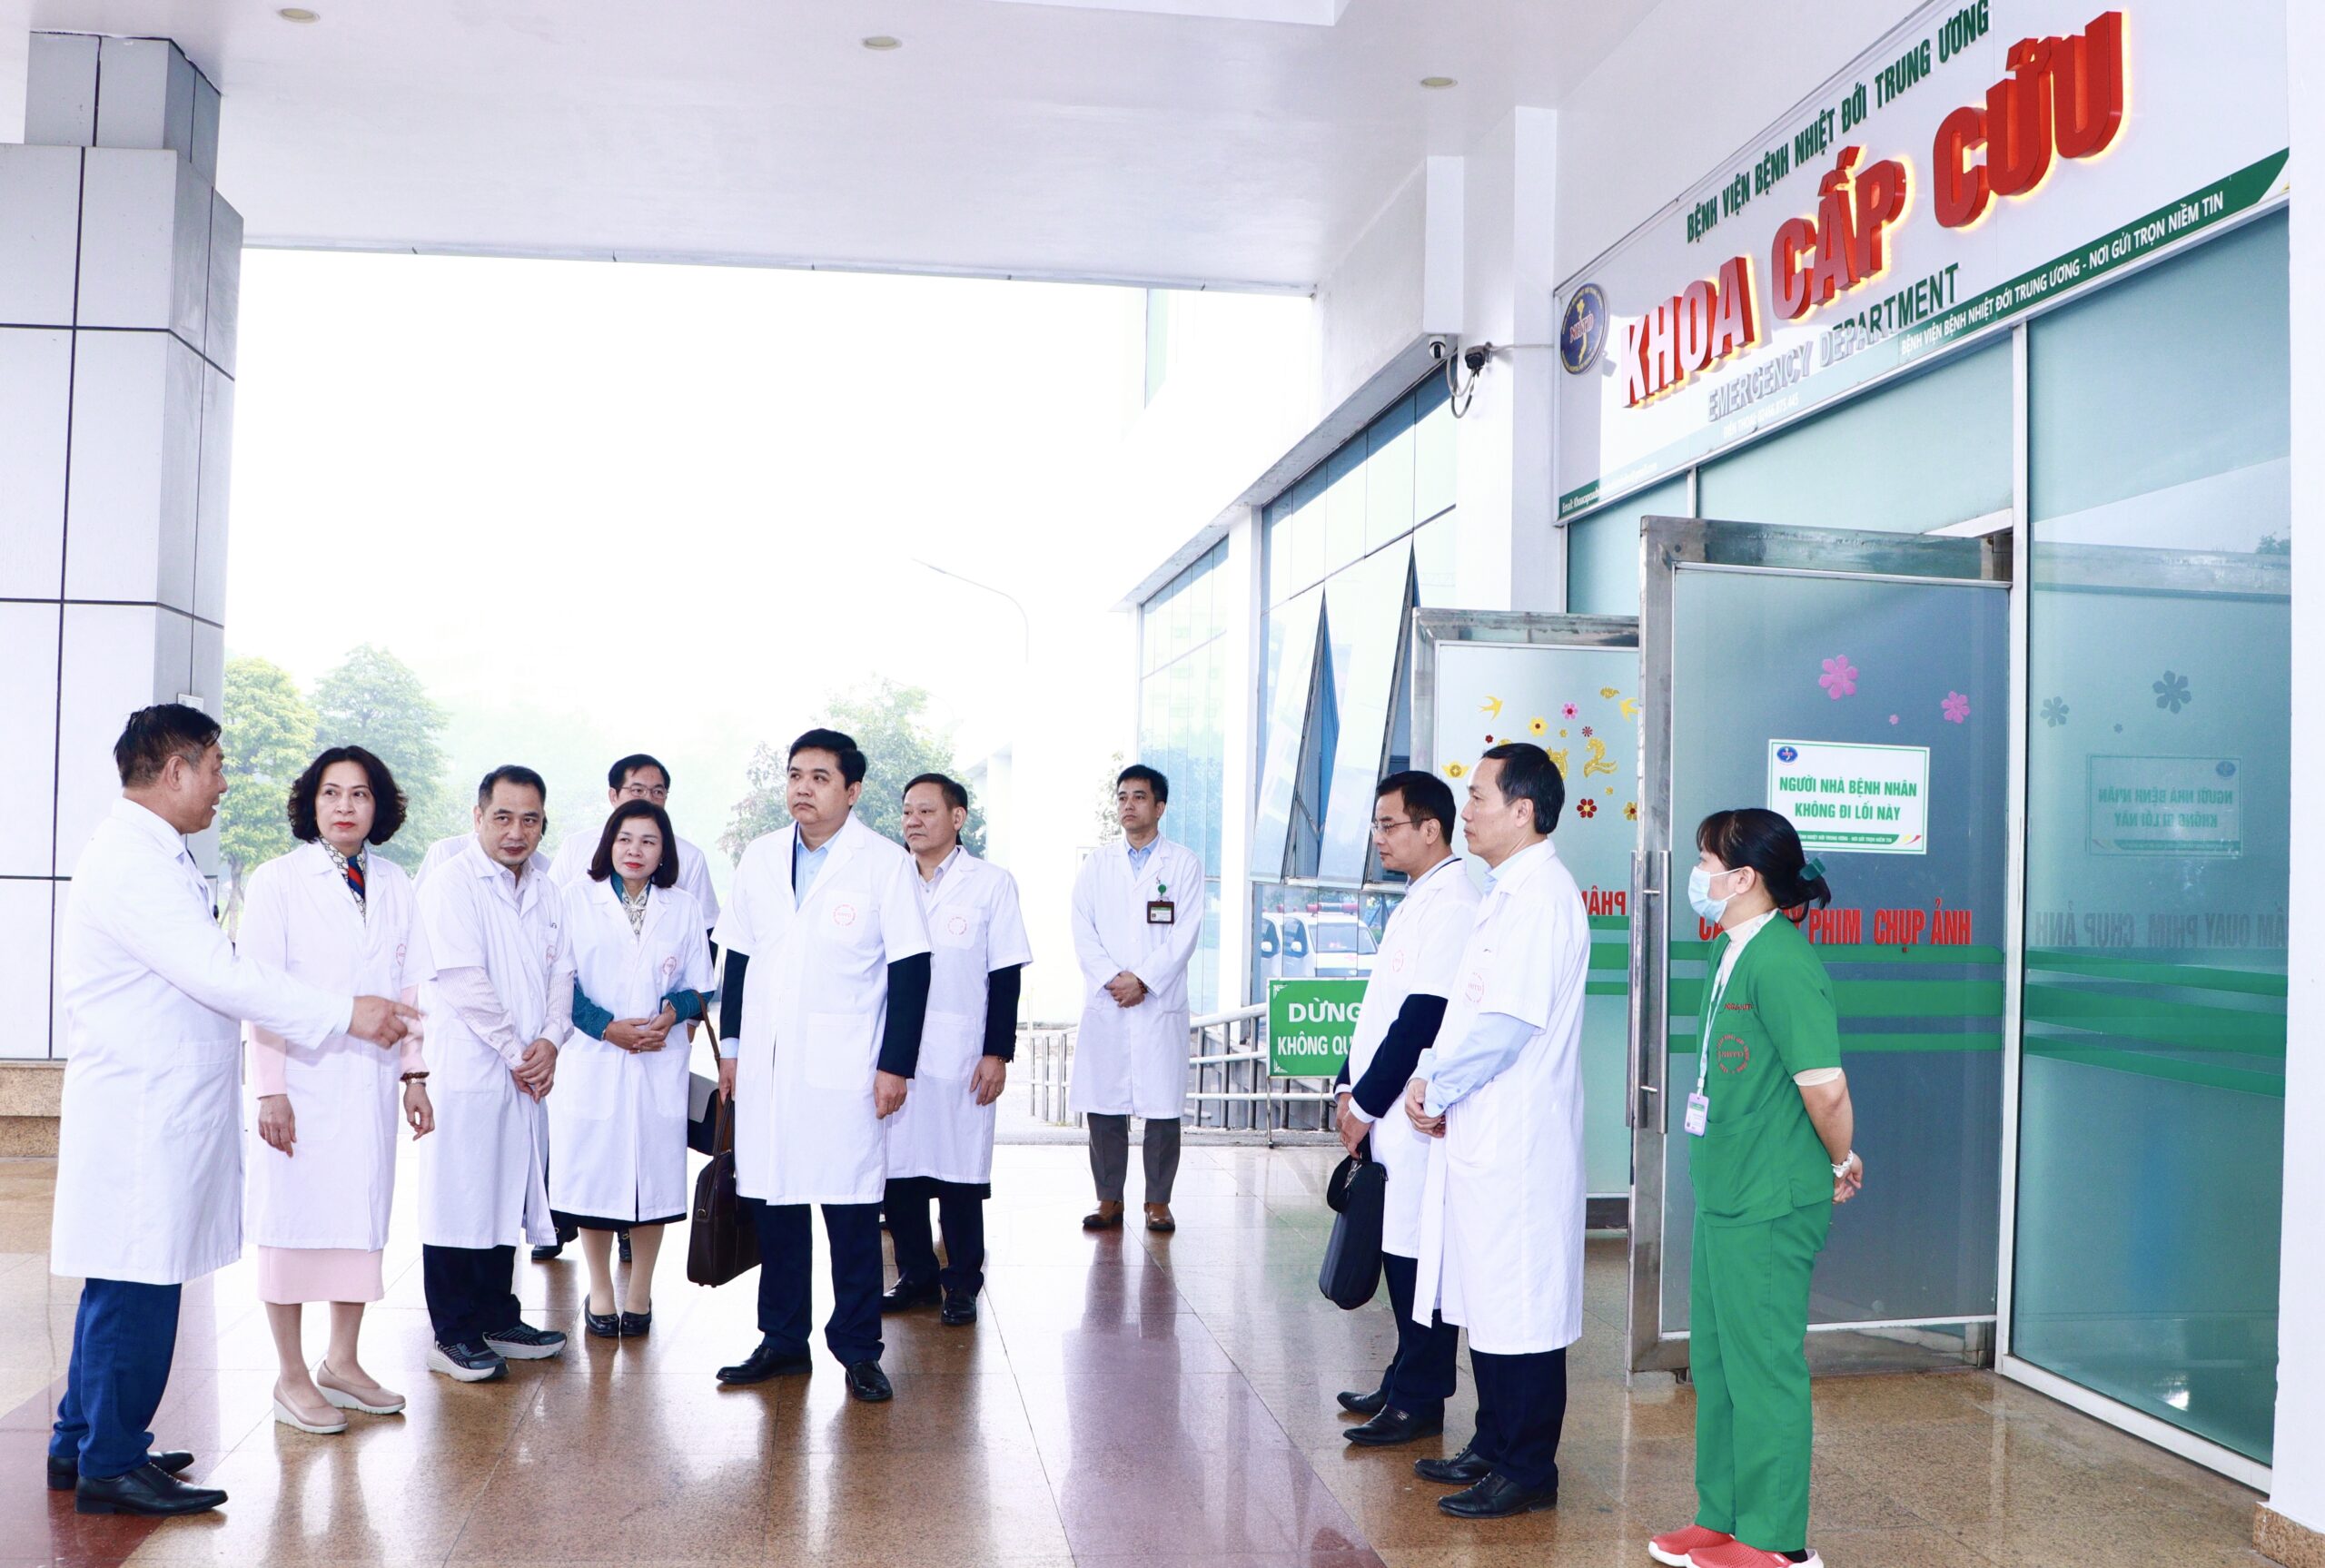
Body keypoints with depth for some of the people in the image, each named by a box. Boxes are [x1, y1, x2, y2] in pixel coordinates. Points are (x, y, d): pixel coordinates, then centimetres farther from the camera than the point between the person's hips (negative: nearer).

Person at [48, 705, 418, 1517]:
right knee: (136, 1288, -2)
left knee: (122, 1286, 17)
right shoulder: (131, 860, -18)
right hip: (140, 1109, -11)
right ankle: (109, 1465, 8)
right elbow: (217, 974, -23)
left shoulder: (153, 856, 16)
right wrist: (347, 1013, -20)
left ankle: (82, 1444, 27)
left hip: (161, 1107, 11)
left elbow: (201, 976, 19)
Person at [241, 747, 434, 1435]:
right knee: (294, 1222, 2)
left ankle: (342, 1363, 24)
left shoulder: (394, 885, 10)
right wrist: (269, 1089, -12)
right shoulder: (277, 881, -3)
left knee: (365, 1217, 10)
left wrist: (414, 1074, 9)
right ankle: (292, 1378, 13)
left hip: (371, 1079, 5)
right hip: (303, 1078, -4)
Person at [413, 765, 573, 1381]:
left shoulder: (543, 887, 13)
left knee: (508, 1195, 14)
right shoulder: (450, 882, -9)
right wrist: (516, 1051, -12)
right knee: (460, 1202, -1)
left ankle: (497, 1319, 25)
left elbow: (560, 970, 11)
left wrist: (549, 1041, -6)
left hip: (526, 1075, 7)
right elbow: (463, 980, -15)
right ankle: (452, 1336, 8)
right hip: (468, 1070, -7)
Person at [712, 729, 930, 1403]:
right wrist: (730, 1045, 11)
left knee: (852, 1211, -1)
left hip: (844, 1067, -4)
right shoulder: (760, 857, 10)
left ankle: (858, 1350, 11)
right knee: (774, 1204, 9)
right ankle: (782, 1340, 21)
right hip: (767, 1064, 4)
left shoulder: (885, 862, -4)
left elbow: (910, 969, -5)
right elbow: (739, 957, 15)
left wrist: (896, 1064, -9)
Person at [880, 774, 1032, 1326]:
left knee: (959, 1173, 1)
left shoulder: (991, 884, 1)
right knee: (897, 1168, 5)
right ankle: (915, 1275, 20)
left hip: (960, 1059, -3)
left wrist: (997, 1054, -7)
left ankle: (962, 1283, 15)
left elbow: (1006, 976, -1)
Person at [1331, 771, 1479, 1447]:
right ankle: (1405, 1380, 27)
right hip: (1382, 1114, 9)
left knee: (1417, 1255, -1)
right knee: (1396, 1251, 16)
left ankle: (1420, 1401, 10)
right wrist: (1351, 1087, 10)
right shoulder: (1416, 902, 16)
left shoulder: (1451, 905, -16)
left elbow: (1421, 1019, -20)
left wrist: (1368, 1104, -14)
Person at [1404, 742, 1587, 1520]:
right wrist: (1434, 1078, 4)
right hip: (1483, 1136, 10)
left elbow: (1508, 1020, -23)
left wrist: (1436, 1087, -11)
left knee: (1519, 1309, 0)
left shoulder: (1540, 894, -17)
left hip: (1516, 1141, -10)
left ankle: (1527, 1470, 10)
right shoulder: (1509, 890, 15)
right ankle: (1494, 1444, 30)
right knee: (1489, 1304, 18)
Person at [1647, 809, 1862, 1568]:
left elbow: (1825, 1086, -24)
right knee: (1715, 1361, 18)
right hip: (1725, 1194, 10)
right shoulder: (1735, 954, 10)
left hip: (1770, 1207, -10)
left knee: (1764, 1365, 2)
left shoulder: (1779, 960, -20)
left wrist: (1841, 1163, -8)